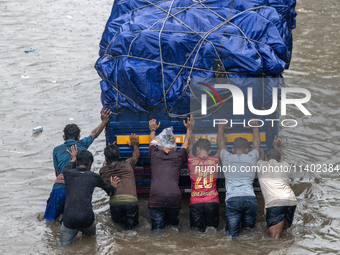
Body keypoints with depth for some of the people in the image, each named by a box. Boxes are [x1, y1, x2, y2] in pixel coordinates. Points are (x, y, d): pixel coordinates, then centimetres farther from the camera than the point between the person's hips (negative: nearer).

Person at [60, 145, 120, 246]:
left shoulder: (68, 173, 4)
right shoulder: (94, 177, 4)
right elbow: (110, 191, 23)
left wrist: (74, 158, 50)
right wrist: (113, 187, 45)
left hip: (69, 220, 0)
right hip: (87, 220, 1)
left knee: (64, 244, 19)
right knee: (91, 235, 33)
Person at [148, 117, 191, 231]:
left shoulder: (154, 154, 12)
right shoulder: (178, 156, 13)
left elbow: (152, 142, 37)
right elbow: (186, 143, 35)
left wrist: (153, 130, 56)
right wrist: (188, 128, 51)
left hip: (156, 199, 0)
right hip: (174, 199, 1)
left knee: (157, 229, -3)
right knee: (173, 225, 8)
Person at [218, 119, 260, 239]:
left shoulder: (227, 158, 13)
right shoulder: (251, 158, 14)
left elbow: (221, 143, 33)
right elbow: (257, 143, 35)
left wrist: (221, 128, 51)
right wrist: (255, 127, 52)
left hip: (232, 199, -1)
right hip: (250, 199, 1)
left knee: (231, 235, -7)